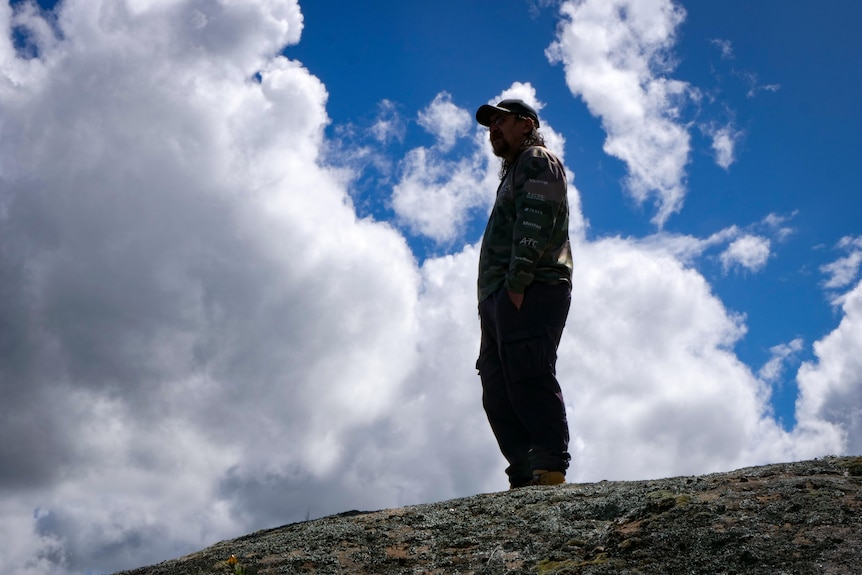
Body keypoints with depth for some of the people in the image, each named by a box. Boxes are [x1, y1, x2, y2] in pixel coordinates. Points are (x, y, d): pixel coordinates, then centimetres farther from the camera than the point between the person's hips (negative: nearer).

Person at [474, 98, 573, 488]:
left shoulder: (537, 160, 6)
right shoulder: (512, 174, 34)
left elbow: (535, 222, -11)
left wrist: (517, 282, -20)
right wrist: (492, 298, 15)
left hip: (530, 292, -9)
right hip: (500, 297, 10)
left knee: (528, 378, -19)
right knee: (498, 393, 1)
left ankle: (551, 470, -22)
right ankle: (525, 477, -4)